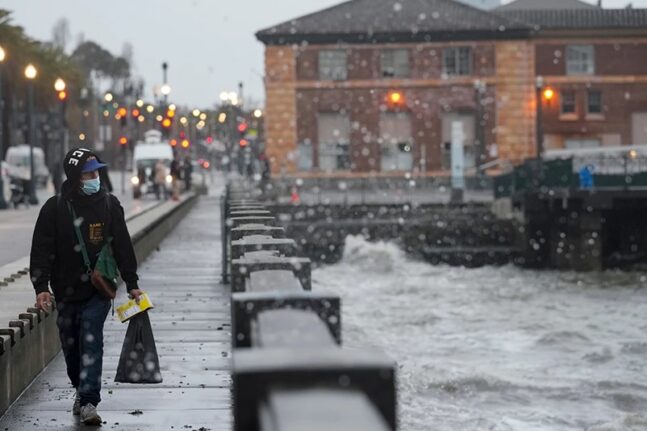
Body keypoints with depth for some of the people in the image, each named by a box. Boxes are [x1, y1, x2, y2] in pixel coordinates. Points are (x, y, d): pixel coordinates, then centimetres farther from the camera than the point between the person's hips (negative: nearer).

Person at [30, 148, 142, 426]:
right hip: (66, 291, 1)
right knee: (70, 345, 12)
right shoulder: (55, 208, -4)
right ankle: (81, 389, 34)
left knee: (91, 343, -11)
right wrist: (41, 287, -12)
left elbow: (123, 246, 5)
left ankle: (89, 402, -12)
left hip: (98, 290, -1)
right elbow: (41, 249, -3)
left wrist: (131, 284, 4)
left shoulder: (109, 204, 1)